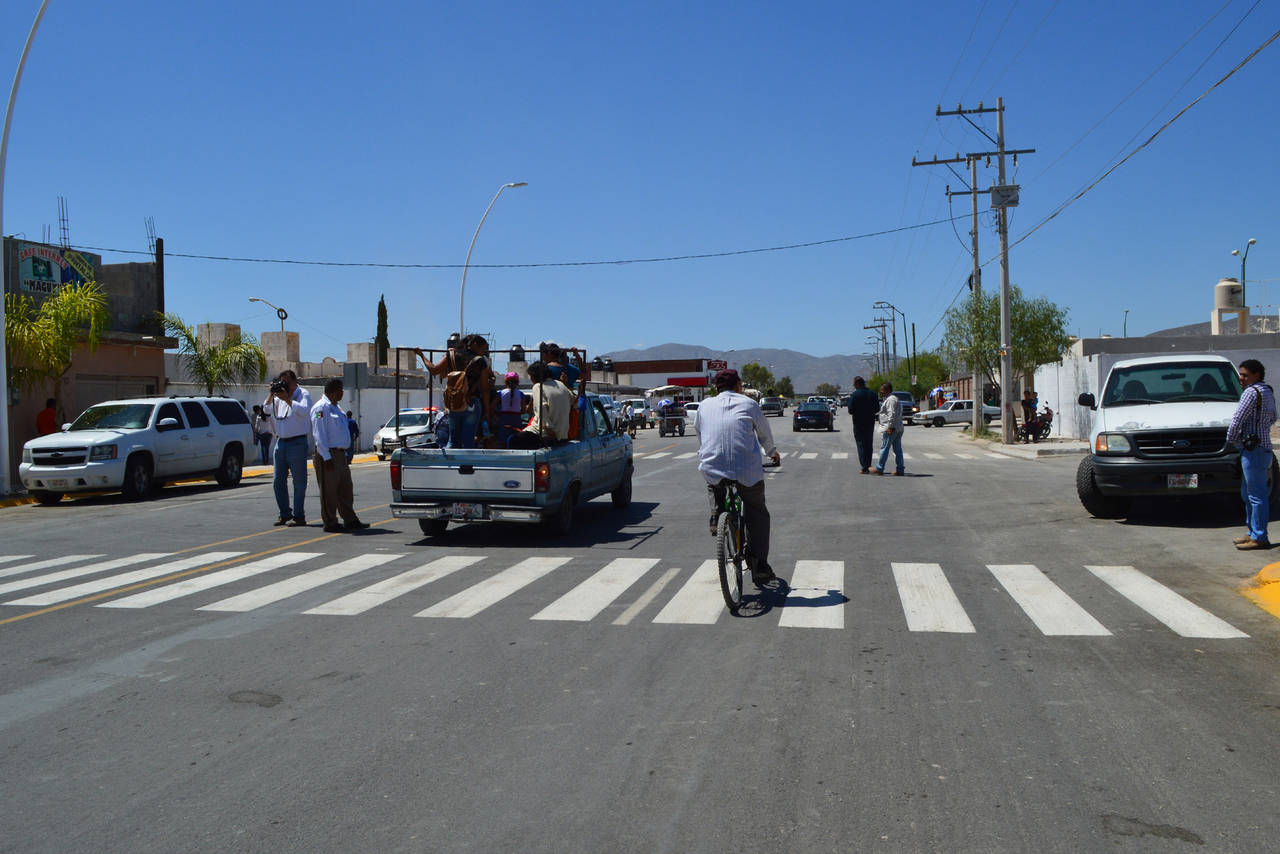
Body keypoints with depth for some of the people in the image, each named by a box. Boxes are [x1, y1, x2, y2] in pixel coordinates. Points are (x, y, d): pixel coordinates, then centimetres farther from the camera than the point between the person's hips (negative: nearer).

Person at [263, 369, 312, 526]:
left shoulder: (303, 394, -4)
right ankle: (285, 514, 20)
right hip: (281, 442, 7)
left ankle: (299, 516, 2)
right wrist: (271, 394, 1)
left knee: (299, 482, -2)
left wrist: (287, 399, -22)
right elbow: (267, 409, 12)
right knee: (278, 481, 9)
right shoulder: (280, 395, 15)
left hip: (297, 442, -7)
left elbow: (304, 410, -21)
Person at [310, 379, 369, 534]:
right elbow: (319, 435, -17)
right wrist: (327, 457, -21)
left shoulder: (336, 408, 18)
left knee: (345, 488, 11)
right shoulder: (321, 408, -12)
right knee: (329, 490, -3)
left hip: (340, 454, 9)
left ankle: (350, 520, 18)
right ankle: (330, 523, 2)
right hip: (328, 455, -9)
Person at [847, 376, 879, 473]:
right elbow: (877, 409, 6)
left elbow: (850, 411, -13)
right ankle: (868, 465, 19)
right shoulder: (873, 393, 2)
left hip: (859, 423, -4)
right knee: (869, 444, 15)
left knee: (861, 445, 0)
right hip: (870, 422, 4)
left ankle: (865, 467, -5)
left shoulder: (854, 395, -12)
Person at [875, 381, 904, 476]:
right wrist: (877, 417, 29)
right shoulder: (896, 399, 21)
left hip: (889, 429, -10)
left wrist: (890, 426, -24)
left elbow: (892, 414, -21)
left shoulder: (890, 399, -12)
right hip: (898, 428, 10)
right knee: (898, 449, 8)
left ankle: (879, 469, 1)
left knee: (884, 448, -4)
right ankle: (900, 469, 8)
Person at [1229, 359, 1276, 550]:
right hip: (1263, 447, 10)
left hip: (1254, 450, -10)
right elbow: (1272, 418, 29)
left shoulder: (1252, 392, -14)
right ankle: (1253, 532, 23)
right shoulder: (1268, 392, 17)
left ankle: (1259, 538, -6)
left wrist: (1231, 437, -1)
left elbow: (1238, 419, -16)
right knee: (1247, 493, 17)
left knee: (1256, 495, -8)